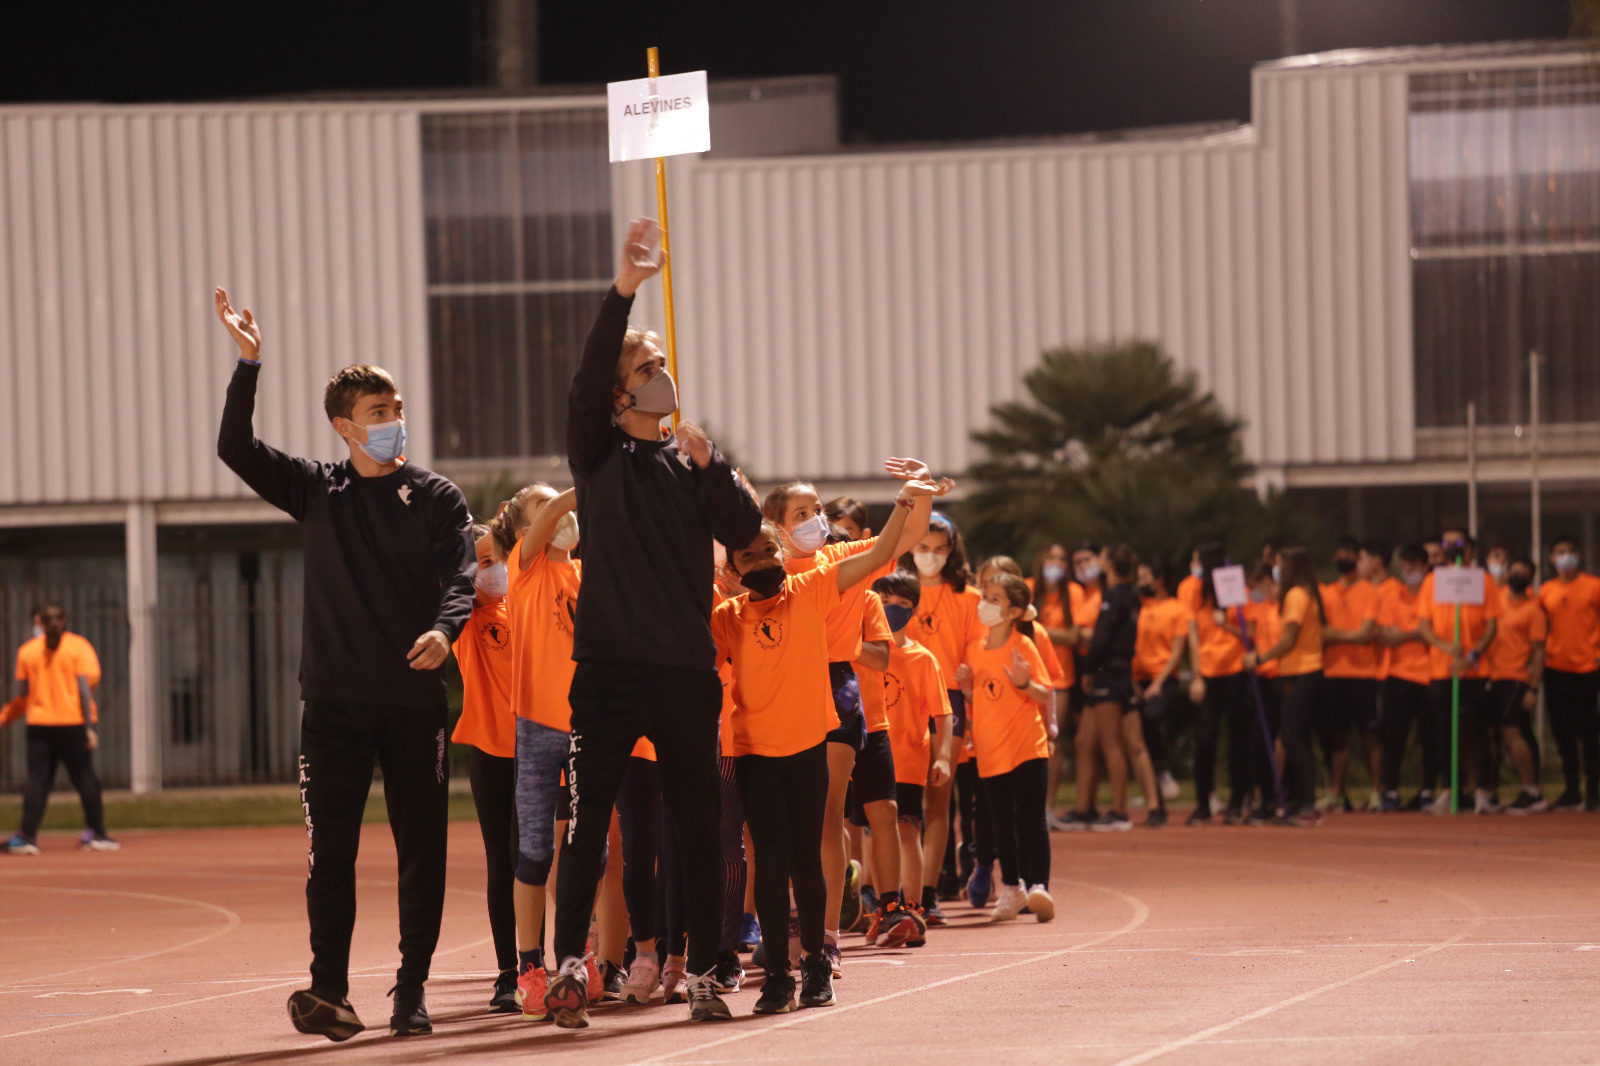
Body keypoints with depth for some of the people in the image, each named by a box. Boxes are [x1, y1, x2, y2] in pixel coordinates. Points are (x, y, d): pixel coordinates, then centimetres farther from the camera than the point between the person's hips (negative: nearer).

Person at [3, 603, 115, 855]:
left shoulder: (27, 651, 3)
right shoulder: (79, 647, -2)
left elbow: (23, 694, 5)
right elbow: (85, 688, -8)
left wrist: (4, 719, 22)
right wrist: (90, 727, -7)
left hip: (39, 724, 2)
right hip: (74, 722, -2)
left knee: (37, 780, 2)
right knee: (84, 777, 5)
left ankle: (27, 836, -5)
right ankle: (96, 833, 6)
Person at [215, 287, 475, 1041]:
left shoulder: (437, 499, 6)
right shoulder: (318, 492, 10)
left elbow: (463, 576, -7)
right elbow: (236, 449, 0)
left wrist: (443, 628, -28)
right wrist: (248, 364, -11)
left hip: (415, 699, 0)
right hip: (335, 701, 1)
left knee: (422, 850, 0)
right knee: (331, 851, -4)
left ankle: (411, 991, 5)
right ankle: (328, 991, -4)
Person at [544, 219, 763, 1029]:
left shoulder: (691, 462, 13)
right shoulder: (598, 455, 4)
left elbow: (744, 531, 1)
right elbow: (584, 380, -13)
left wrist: (708, 465, -13)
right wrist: (623, 290, -24)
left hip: (687, 671, 3)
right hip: (609, 666, -3)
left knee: (698, 826, 5)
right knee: (588, 819, -7)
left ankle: (703, 973, 10)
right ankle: (569, 964, -3)